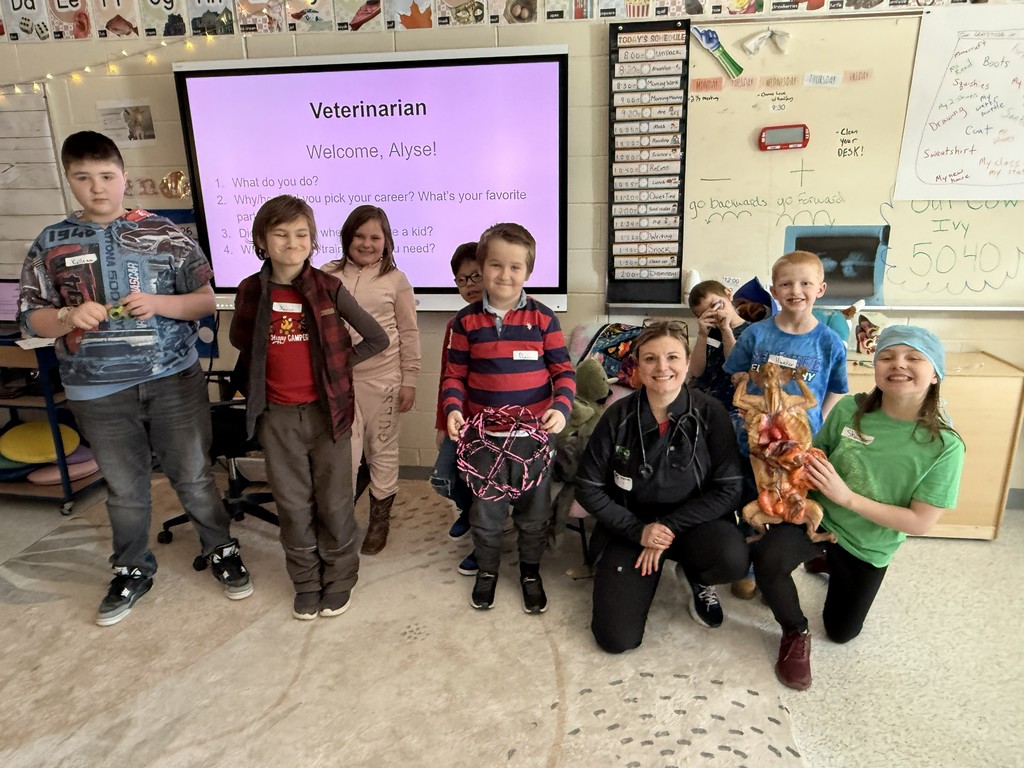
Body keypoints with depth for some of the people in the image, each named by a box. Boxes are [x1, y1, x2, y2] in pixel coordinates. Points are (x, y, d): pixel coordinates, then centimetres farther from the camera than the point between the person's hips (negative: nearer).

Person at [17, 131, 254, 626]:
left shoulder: (162, 233, -1)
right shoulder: (50, 245, 3)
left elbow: (206, 300, -1)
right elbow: (32, 319, 4)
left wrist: (158, 303, -19)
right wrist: (69, 317, -17)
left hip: (174, 379, -1)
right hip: (97, 391, 2)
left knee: (193, 476, 9)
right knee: (124, 489, 14)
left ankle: (221, 551, 30)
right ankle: (132, 571, 35)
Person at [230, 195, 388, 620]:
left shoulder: (328, 288, -8)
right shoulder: (251, 291, -1)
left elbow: (377, 338, -3)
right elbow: (239, 340, 18)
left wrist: (338, 363, -4)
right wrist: (270, 368, 6)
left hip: (326, 410, -2)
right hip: (277, 416, 2)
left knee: (334, 503, 10)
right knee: (293, 505, 14)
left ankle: (339, 579, 30)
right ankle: (306, 581, 32)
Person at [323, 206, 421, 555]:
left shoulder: (395, 280, -1)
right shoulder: (329, 275, 3)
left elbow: (409, 333, 1)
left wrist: (409, 381, -2)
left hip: (382, 379, -1)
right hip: (339, 378, 1)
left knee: (383, 449, 11)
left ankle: (380, 518, 29)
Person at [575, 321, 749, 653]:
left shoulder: (710, 413, -12)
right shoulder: (619, 416, -11)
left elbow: (728, 489, -11)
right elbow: (588, 489, -5)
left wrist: (669, 526, -17)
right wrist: (639, 530, -15)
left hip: (693, 520, 0)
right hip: (630, 527, 0)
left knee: (733, 558, -33)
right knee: (616, 638, -12)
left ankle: (695, 576, 4)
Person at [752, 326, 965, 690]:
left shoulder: (945, 446, -20)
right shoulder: (849, 410, -17)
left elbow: (921, 523, -18)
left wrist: (846, 496, -29)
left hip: (868, 548, 1)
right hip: (818, 517, -1)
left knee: (841, 632, 22)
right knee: (767, 557, -34)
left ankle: (828, 563, 52)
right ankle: (796, 633, -2)